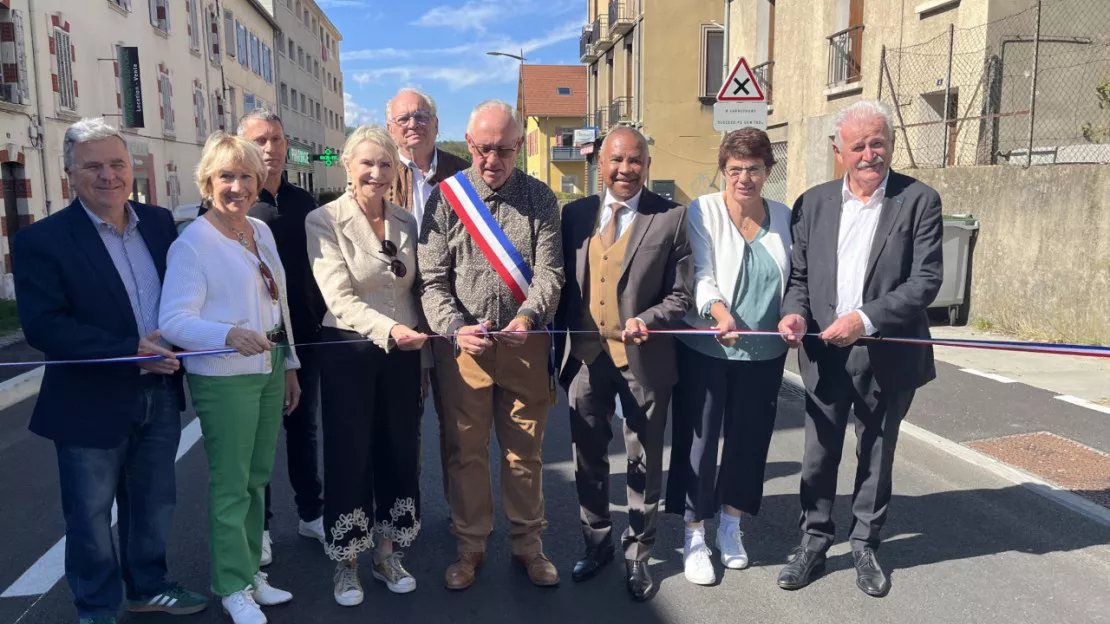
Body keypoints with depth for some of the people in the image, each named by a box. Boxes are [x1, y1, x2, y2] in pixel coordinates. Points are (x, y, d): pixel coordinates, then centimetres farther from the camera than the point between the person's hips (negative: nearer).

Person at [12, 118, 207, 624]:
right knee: (90, 516, 12)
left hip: (160, 395, 5)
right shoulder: (41, 240, -11)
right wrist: (130, 351, -23)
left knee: (154, 503, 20)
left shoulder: (159, 222, 3)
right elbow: (42, 327, -18)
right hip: (91, 404, -4)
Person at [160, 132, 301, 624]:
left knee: (257, 478, 16)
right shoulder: (191, 243, -12)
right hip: (224, 377, -7)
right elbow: (174, 319, -20)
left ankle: (250, 571, 31)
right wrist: (230, 335, -37)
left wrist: (289, 365, 16)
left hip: (269, 369, 7)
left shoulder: (262, 232, 9)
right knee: (230, 485, 3)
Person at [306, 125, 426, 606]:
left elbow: (417, 290, 11)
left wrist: (423, 352, 6)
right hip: (350, 353, -4)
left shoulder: (406, 222, 5)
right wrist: (388, 330, -33)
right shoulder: (324, 221, -9)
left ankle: (387, 555, 30)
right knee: (349, 457, 6)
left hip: (403, 353, 4)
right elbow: (339, 298, -18)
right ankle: (346, 565, 25)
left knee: (399, 454, 12)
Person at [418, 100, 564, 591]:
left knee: (524, 450, 10)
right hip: (462, 344, 0)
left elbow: (549, 272, -4)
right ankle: (470, 546, 26)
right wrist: (456, 328, -18)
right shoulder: (445, 197, 2)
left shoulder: (540, 199, 4)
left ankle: (528, 544, 28)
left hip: (525, 344, 1)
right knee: (466, 450, 8)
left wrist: (528, 317, -23)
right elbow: (433, 278, -2)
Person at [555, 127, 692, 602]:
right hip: (584, 355, 3)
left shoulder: (671, 218, -6)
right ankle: (597, 543, 38)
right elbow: (563, 286, 5)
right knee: (588, 459, 18)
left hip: (643, 359, -3)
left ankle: (638, 555, 31)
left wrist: (646, 321, -23)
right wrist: (556, 351, -1)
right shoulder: (576, 214, 3)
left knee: (644, 464, 12)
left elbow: (680, 295, -7)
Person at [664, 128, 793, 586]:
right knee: (698, 440, 3)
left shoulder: (784, 217, 7)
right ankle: (694, 538, 19)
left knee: (749, 440, 12)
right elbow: (701, 274, -15)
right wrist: (720, 312, -33)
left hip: (763, 354, 4)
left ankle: (730, 527, 32)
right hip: (706, 349, -3)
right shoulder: (702, 212, -5)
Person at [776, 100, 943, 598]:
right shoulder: (813, 202, 4)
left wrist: (865, 319, -23)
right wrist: (794, 311, -13)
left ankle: (865, 545, 32)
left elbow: (926, 279, -12)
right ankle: (814, 541, 28)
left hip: (886, 355, -2)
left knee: (876, 455, 14)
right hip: (824, 353, 2)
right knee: (818, 454, 11)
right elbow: (798, 274, 8)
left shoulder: (919, 201, -5)